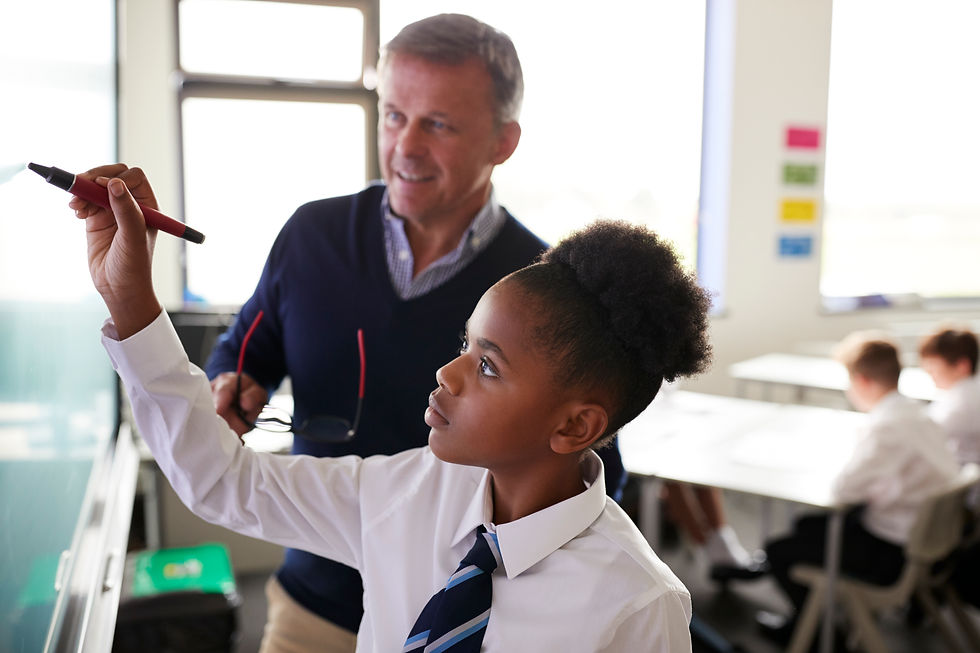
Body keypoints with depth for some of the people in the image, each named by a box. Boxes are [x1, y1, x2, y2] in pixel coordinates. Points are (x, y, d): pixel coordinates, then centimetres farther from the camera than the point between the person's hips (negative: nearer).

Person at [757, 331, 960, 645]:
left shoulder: (886, 425, -27)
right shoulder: (914, 412, 3)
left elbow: (844, 489, -28)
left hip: (893, 552, -10)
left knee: (779, 550, 0)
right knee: (807, 524, 24)